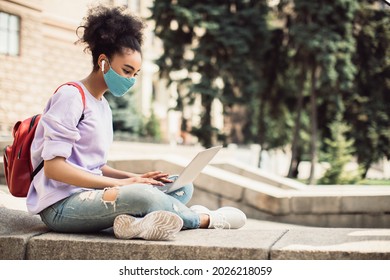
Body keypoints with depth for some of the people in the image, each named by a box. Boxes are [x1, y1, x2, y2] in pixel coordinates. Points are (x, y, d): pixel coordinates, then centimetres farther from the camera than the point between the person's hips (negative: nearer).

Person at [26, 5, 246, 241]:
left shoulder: (103, 106, 15)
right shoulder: (71, 96, -11)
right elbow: (53, 167, -19)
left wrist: (134, 178, -3)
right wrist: (123, 183, -19)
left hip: (90, 195, 9)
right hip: (62, 205, -9)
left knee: (182, 187, -1)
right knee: (141, 195, -33)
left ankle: (140, 222, -30)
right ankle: (206, 219, -5)